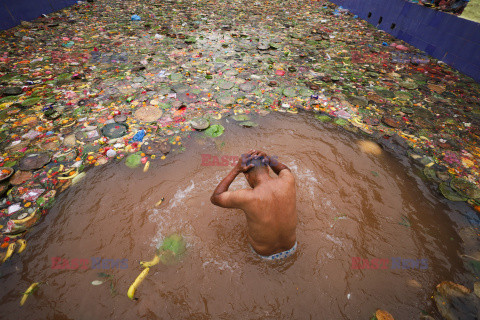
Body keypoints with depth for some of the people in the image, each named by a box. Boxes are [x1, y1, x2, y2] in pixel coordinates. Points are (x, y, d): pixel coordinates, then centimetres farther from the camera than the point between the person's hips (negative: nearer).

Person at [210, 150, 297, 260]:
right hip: (291, 249, 3)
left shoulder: (246, 197, -37)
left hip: (264, 254, -2)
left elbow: (215, 198, -17)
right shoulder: (288, 181, -27)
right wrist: (268, 158, -19)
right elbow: (285, 170, 1)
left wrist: (236, 169, -26)